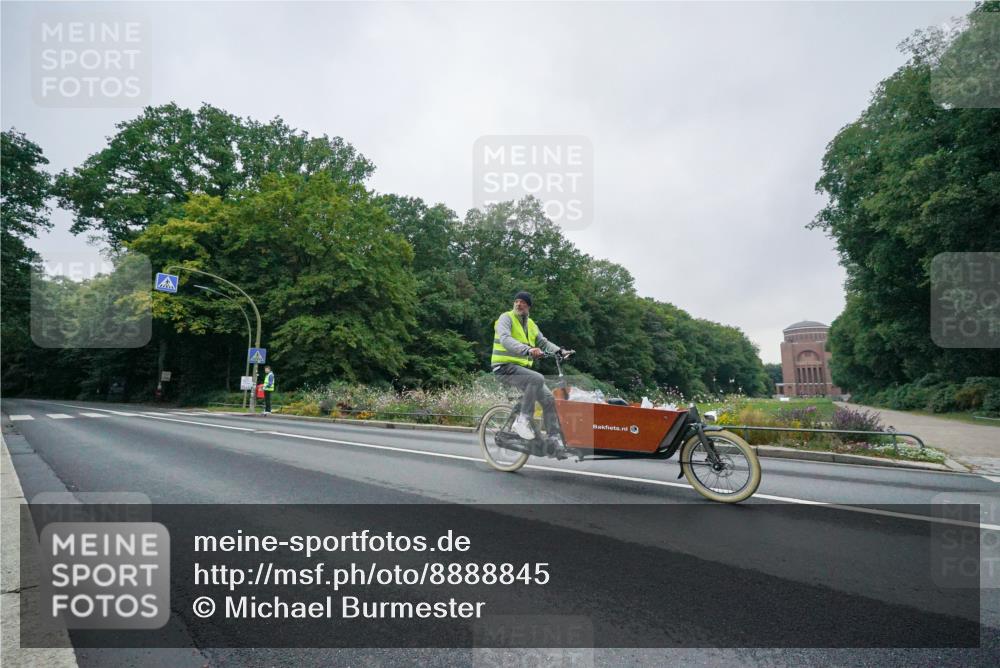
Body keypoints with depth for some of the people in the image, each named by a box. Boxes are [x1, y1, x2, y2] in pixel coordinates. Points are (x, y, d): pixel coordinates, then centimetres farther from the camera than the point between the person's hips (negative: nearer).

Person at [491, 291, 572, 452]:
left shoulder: (530, 324, 16)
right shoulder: (506, 318, -8)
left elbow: (543, 342, 12)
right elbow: (505, 339, -26)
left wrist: (560, 351, -8)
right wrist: (528, 350, -42)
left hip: (522, 367, 7)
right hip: (505, 367, -7)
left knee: (548, 398, -1)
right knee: (537, 378, -32)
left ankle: (555, 440, 6)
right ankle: (522, 420, -22)